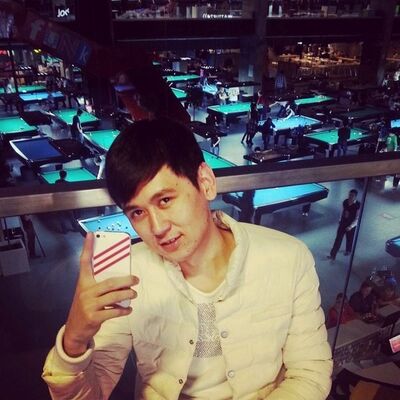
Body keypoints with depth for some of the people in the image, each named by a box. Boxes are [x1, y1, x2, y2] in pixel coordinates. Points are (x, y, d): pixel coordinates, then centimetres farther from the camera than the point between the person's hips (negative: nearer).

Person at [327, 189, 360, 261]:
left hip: (351, 226, -3)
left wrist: (351, 226, -30)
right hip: (343, 223, 4)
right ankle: (333, 255, 12)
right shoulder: (345, 201, -9)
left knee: (349, 239, 20)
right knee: (338, 239, 6)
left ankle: (348, 251, 49)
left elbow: (357, 218, -21)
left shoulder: (358, 205, -23)